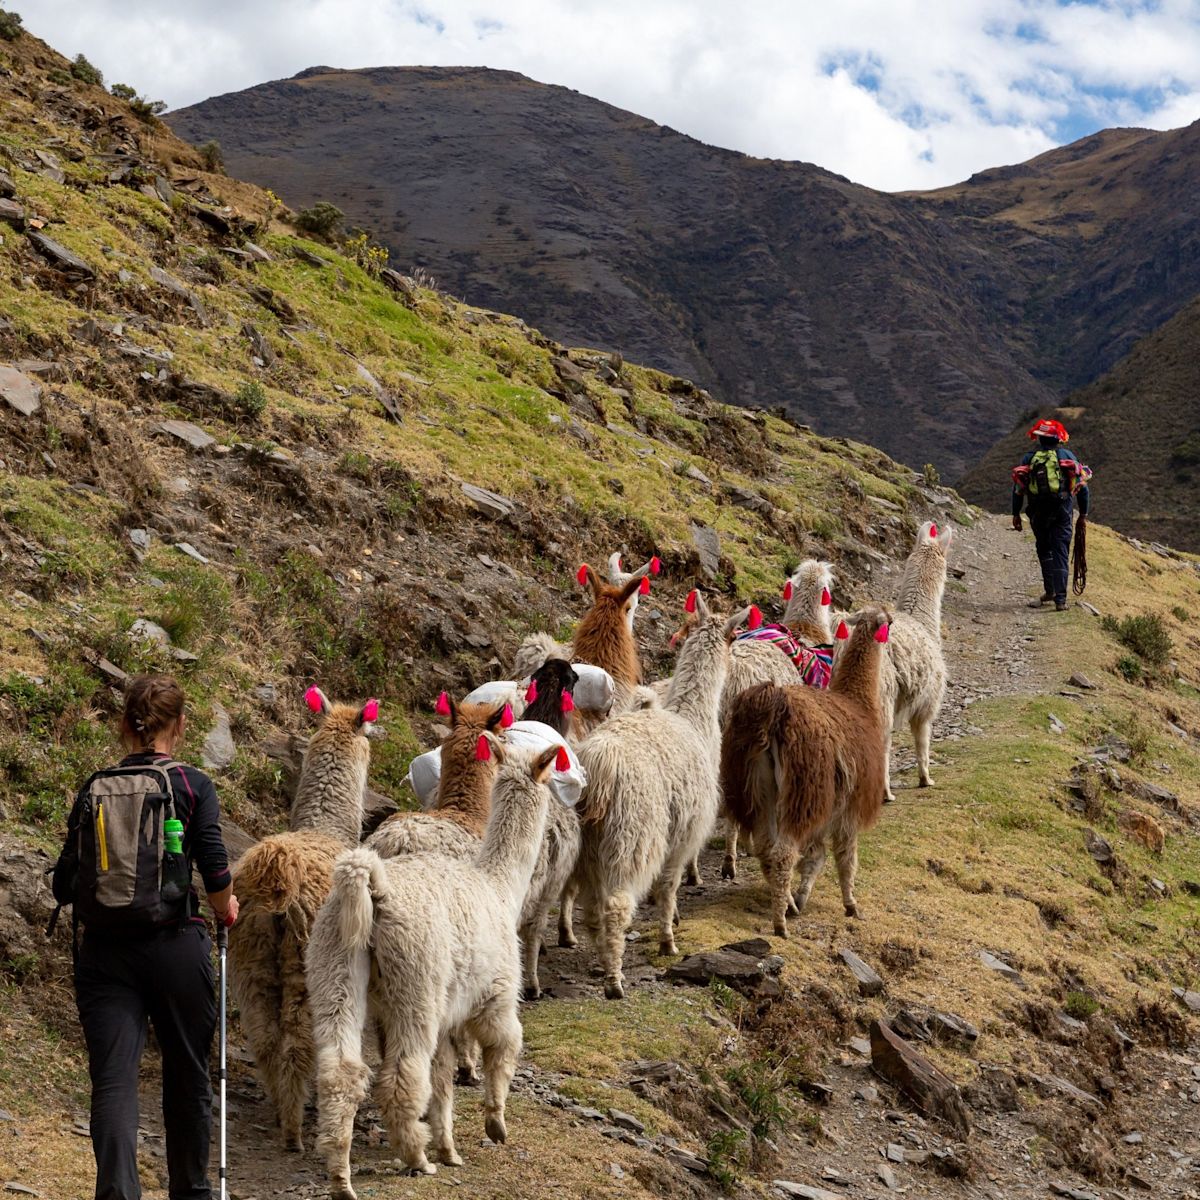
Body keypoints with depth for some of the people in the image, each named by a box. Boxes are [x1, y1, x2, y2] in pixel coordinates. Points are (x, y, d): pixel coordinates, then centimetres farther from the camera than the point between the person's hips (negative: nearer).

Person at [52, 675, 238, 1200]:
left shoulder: (93, 790, 6)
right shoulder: (191, 785, -3)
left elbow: (65, 885, 4)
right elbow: (215, 872, -11)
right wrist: (225, 907, 10)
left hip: (103, 953, 2)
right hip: (175, 946, -1)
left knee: (112, 1078, -2)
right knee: (187, 1075, 15)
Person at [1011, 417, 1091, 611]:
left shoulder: (1029, 458, 9)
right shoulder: (1067, 456, 7)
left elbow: (1018, 488, 6)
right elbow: (1082, 486, 5)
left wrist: (1016, 514, 12)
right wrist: (1083, 513, 12)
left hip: (1038, 512, 1)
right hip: (1062, 510, -1)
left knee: (1044, 550, 19)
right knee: (1060, 553, -1)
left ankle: (1050, 590, 16)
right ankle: (1060, 599, -7)